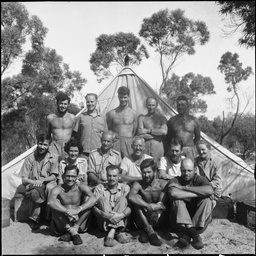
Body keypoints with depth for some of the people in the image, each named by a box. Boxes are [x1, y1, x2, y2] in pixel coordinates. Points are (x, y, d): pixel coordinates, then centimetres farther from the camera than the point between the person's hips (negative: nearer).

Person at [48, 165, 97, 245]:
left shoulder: (81, 187, -8)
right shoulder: (58, 189, -11)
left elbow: (93, 199, -26)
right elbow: (50, 202, -33)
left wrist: (78, 209, -38)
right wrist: (66, 211, -41)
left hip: (78, 222, 0)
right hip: (63, 224, 0)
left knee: (87, 198, -17)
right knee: (55, 204, -24)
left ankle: (75, 228, -19)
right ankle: (73, 233, -23)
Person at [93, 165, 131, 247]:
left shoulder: (125, 188, 4)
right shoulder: (100, 187, 5)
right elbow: (94, 207, -8)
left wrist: (122, 215, -31)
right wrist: (103, 214, -29)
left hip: (120, 221, 0)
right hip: (104, 223, 1)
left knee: (121, 199, -20)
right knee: (103, 199, -20)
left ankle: (112, 233, -32)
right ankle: (118, 232, -30)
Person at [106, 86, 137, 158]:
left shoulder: (133, 113, 4)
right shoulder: (112, 113, 0)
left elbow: (134, 130, 12)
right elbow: (108, 130, 9)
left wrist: (129, 139, 11)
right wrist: (114, 138, 6)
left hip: (129, 144, 1)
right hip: (115, 144, -1)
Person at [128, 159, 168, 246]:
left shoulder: (163, 184, -6)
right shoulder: (138, 184, -7)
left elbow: (162, 203, -20)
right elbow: (131, 196, -30)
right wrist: (149, 206, -39)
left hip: (158, 221, 0)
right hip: (142, 221, 0)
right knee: (138, 197, -22)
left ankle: (146, 231, -18)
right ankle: (150, 231, -29)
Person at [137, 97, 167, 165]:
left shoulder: (161, 118, 9)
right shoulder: (142, 118, 9)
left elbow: (164, 131, -8)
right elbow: (140, 134, -4)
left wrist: (148, 130, -5)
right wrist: (157, 134, -5)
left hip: (158, 146, 0)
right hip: (145, 146, 0)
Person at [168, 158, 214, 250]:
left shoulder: (200, 179, -1)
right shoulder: (174, 181, -4)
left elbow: (209, 191, -26)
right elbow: (174, 194, -30)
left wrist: (184, 188, -22)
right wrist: (199, 194, -22)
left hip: (199, 221, 1)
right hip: (180, 221, -1)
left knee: (207, 201, -23)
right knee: (177, 201, -27)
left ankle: (186, 234, -30)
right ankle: (194, 234, -35)